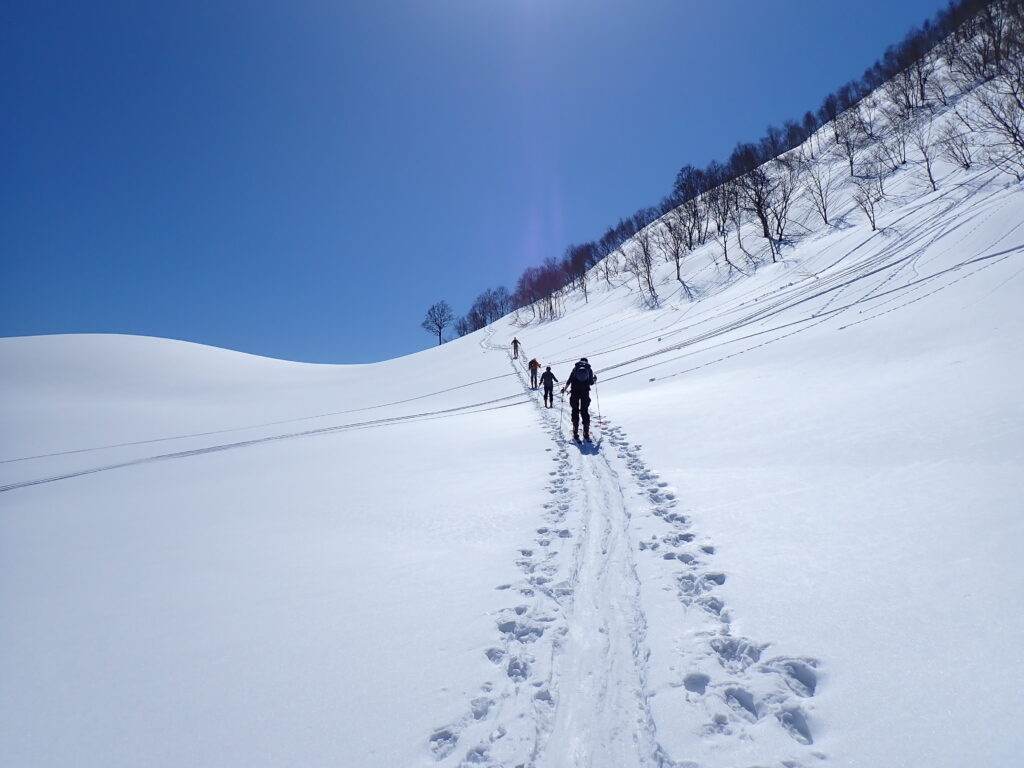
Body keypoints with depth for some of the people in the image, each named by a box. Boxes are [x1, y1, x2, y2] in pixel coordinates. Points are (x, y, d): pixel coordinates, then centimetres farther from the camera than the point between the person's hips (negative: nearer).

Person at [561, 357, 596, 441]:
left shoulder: (575, 368, 10)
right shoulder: (589, 369, 10)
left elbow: (569, 380, 3)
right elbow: (591, 383, 5)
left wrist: (565, 388, 16)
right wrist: (595, 380, 27)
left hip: (575, 392, 0)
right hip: (585, 392, 0)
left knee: (575, 411, 5)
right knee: (585, 412, 9)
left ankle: (575, 434, -2)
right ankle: (586, 435, 5)